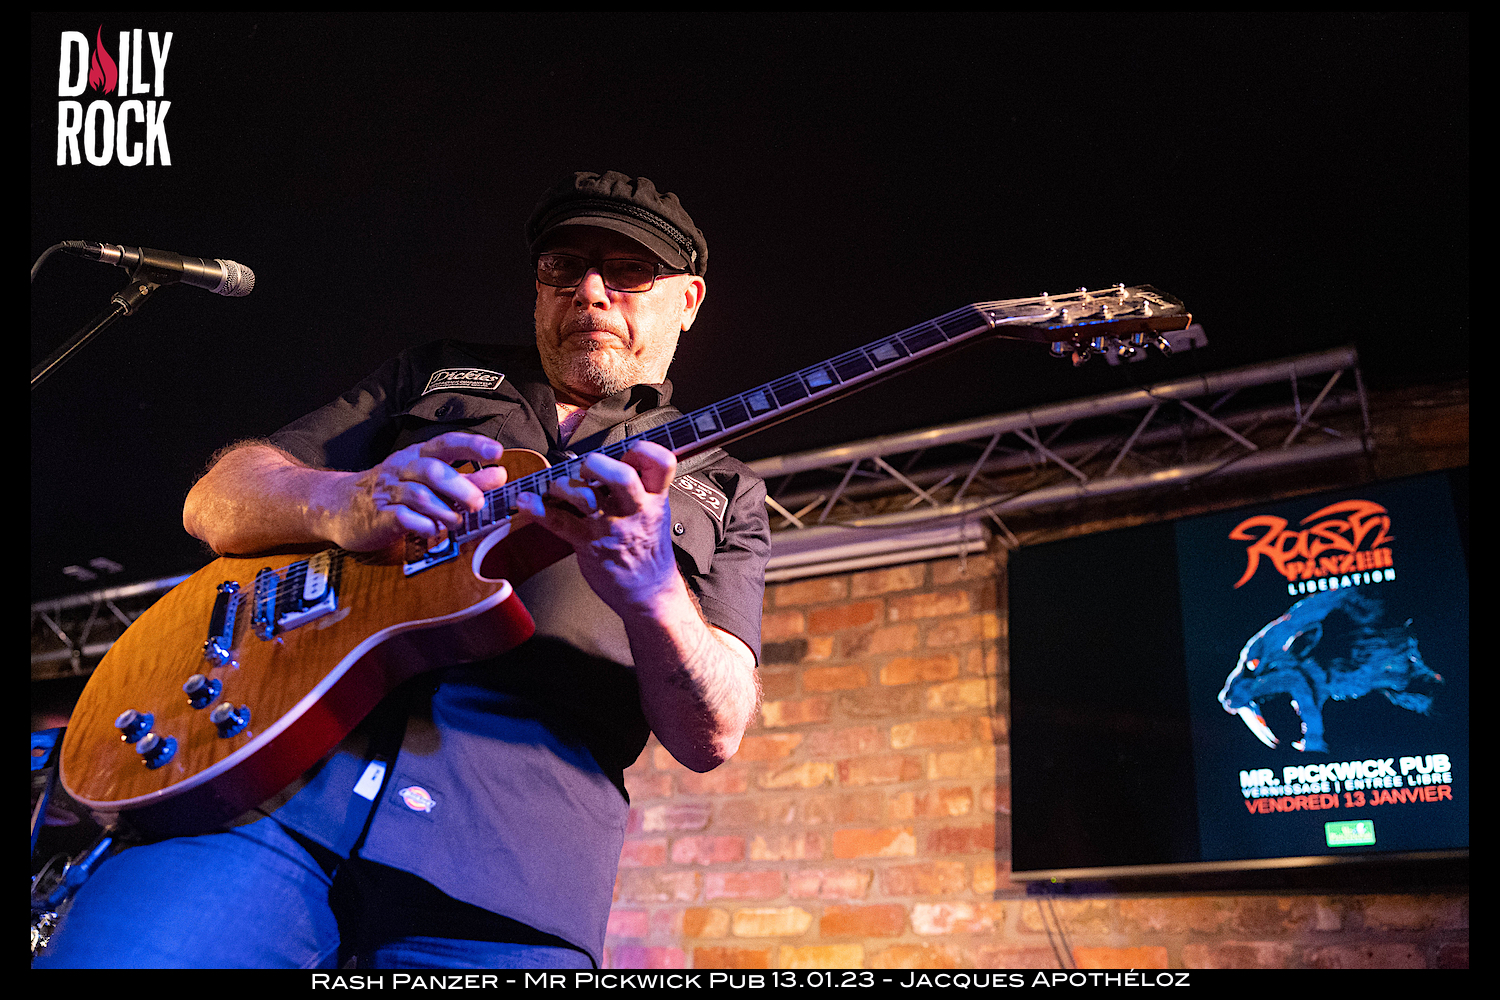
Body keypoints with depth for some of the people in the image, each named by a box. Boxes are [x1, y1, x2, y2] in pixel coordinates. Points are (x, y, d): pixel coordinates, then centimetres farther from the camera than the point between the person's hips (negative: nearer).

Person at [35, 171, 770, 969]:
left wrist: (651, 593, -18)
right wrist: (341, 504, -8)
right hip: (272, 761, 2)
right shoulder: (435, 375, 22)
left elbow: (709, 737, 3)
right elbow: (215, 500, 15)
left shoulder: (721, 495, 16)